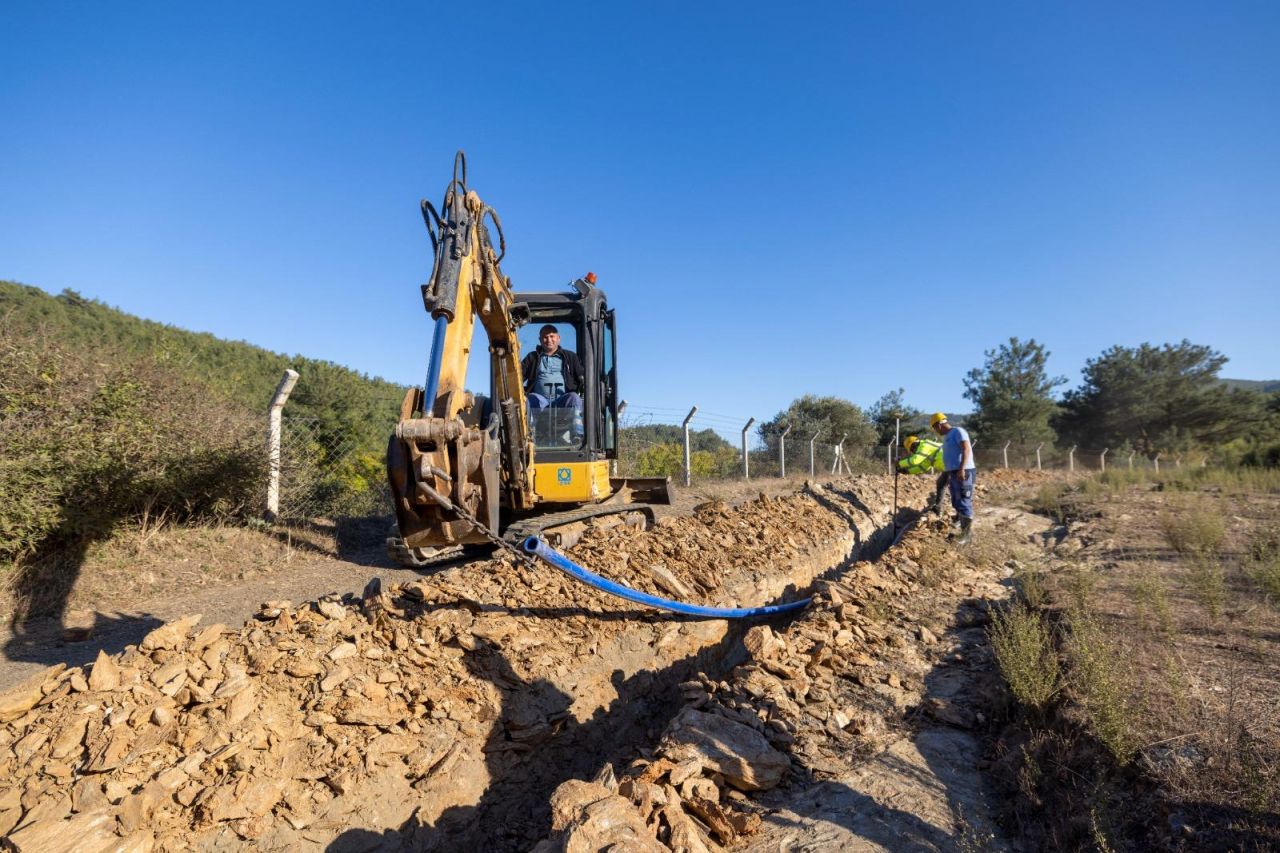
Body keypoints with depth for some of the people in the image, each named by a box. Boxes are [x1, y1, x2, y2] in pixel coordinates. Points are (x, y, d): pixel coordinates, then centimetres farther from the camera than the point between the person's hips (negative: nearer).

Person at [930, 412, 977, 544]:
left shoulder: (958, 431, -6)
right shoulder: (947, 437, 22)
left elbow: (966, 449, -19)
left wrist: (962, 469, -28)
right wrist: (949, 475, 25)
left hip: (963, 473, -10)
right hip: (954, 473, 10)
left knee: (964, 503, -9)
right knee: (957, 503, 12)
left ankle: (968, 533, -5)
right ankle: (964, 530, 18)